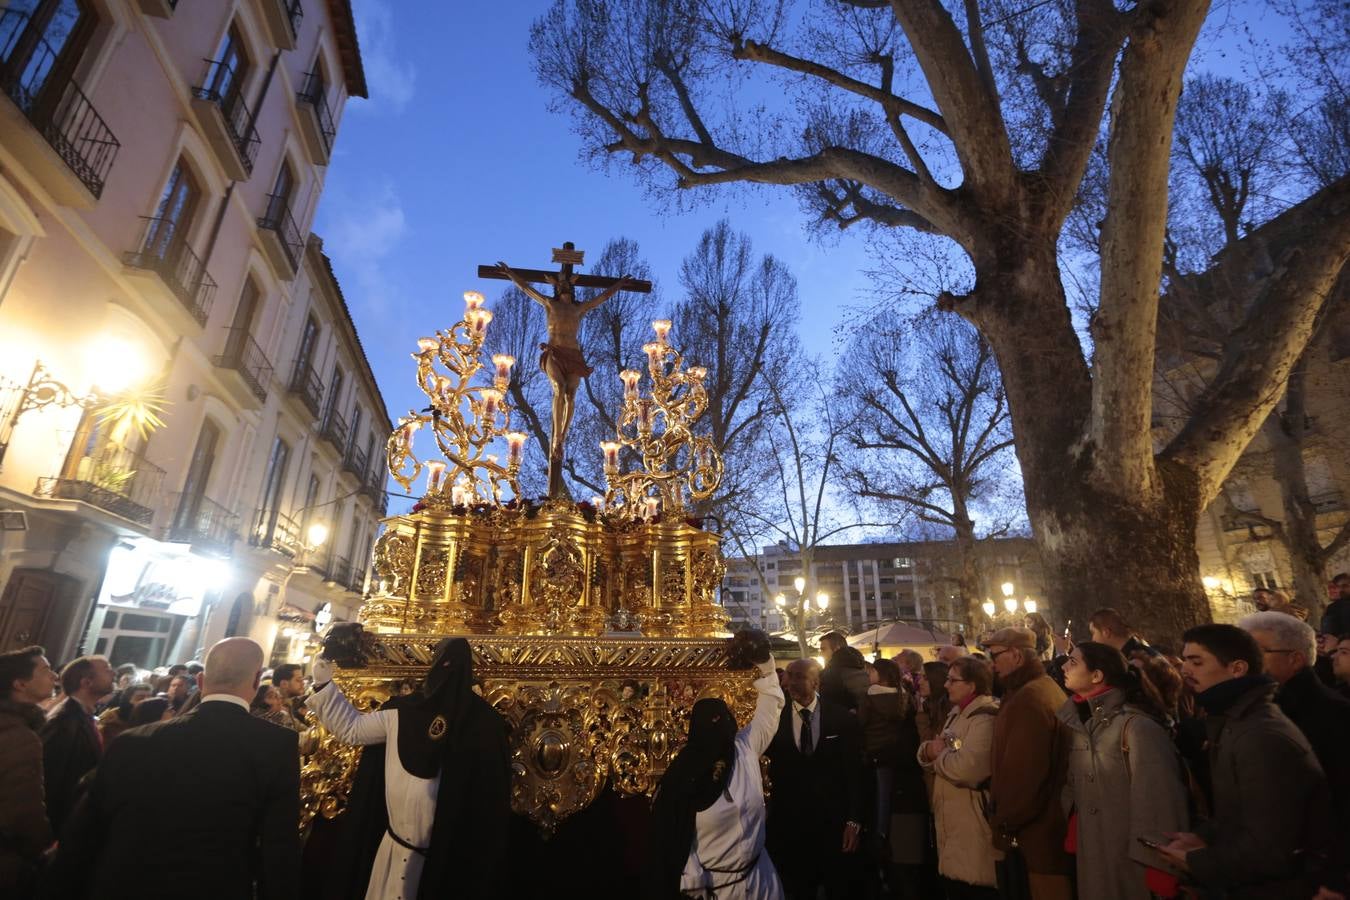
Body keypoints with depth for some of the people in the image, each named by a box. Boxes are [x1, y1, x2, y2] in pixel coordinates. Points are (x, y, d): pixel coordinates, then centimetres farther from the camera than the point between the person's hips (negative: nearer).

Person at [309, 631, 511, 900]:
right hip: (394, 846, 5)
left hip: (444, 854, -5)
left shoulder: (483, 722, -19)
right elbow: (351, 728, 11)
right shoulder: (403, 713, -3)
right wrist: (324, 685, 7)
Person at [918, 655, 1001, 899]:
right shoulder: (956, 714, 13)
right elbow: (931, 754, 15)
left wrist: (938, 755, -14)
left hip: (974, 828, -9)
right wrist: (929, 750, -9)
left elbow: (967, 769, -33)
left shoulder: (985, 718, -19)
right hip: (952, 823, 9)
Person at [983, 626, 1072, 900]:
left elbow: (1023, 770, -26)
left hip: (1035, 829, -10)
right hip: (1049, 821, 10)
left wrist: (1005, 822, -15)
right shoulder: (1047, 688, 9)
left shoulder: (1028, 698, -23)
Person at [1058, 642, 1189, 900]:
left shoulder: (1136, 725, -21)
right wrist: (1073, 837, 3)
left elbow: (1158, 801, -20)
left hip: (1132, 861, -6)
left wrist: (1159, 871, -16)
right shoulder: (1077, 723, 1)